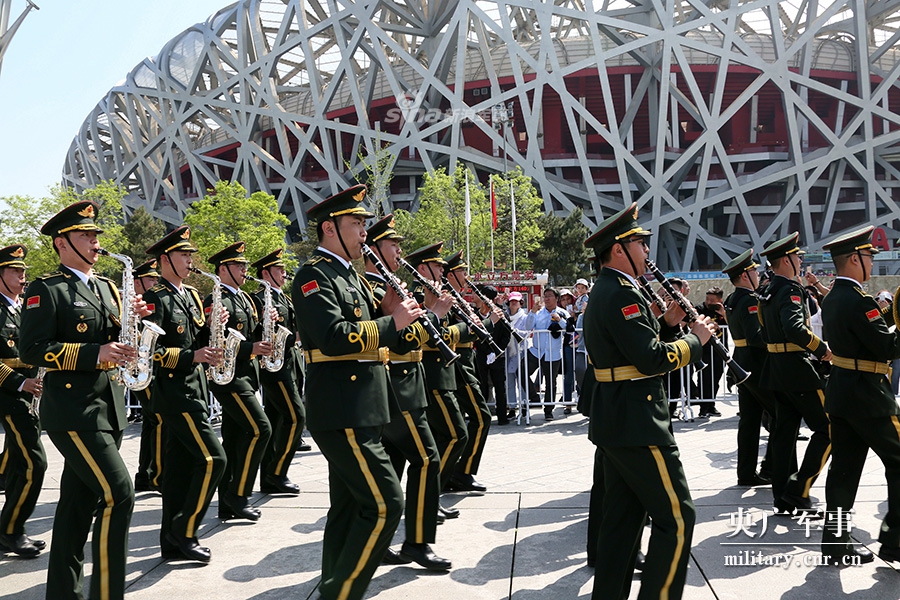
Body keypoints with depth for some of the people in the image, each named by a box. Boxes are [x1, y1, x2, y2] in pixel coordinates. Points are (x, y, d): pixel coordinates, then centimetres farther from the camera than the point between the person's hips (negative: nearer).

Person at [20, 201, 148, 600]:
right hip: (72, 409, -8)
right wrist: (95, 353, -22)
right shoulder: (47, 290, -6)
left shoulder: (106, 288, 17)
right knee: (118, 493, -16)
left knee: (80, 500, 12)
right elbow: (32, 350, -15)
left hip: (108, 407, 8)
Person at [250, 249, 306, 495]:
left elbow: (295, 329, 27)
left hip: (291, 366, 9)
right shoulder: (258, 299, -9)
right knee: (296, 416, -13)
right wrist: (290, 338, -23)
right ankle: (277, 472, -6)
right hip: (274, 366, -9)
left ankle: (269, 480, 13)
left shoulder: (284, 298, 20)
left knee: (275, 420, 9)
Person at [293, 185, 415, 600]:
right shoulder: (314, 276, -12)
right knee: (384, 504, -12)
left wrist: (386, 311, 4)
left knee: (350, 505, 14)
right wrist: (392, 322, -19)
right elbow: (334, 337, -25)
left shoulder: (349, 276, 19)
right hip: (342, 411, -10)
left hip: (358, 410, 10)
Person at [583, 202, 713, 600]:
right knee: (676, 517, -4)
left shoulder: (604, 292, 15)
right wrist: (695, 338, -9)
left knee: (623, 515, 14)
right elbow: (654, 359, -23)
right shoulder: (621, 293, -18)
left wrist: (667, 323, 7)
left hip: (613, 421, 11)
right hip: (638, 423, -11)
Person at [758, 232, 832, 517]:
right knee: (828, 427, -3)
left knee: (785, 432, 11)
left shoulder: (768, 291, 13)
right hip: (796, 367, -10)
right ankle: (798, 490, -6)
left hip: (776, 368, 10)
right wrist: (822, 349, -21)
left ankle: (783, 499, 14)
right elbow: (795, 328, -31)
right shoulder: (790, 289, -16)